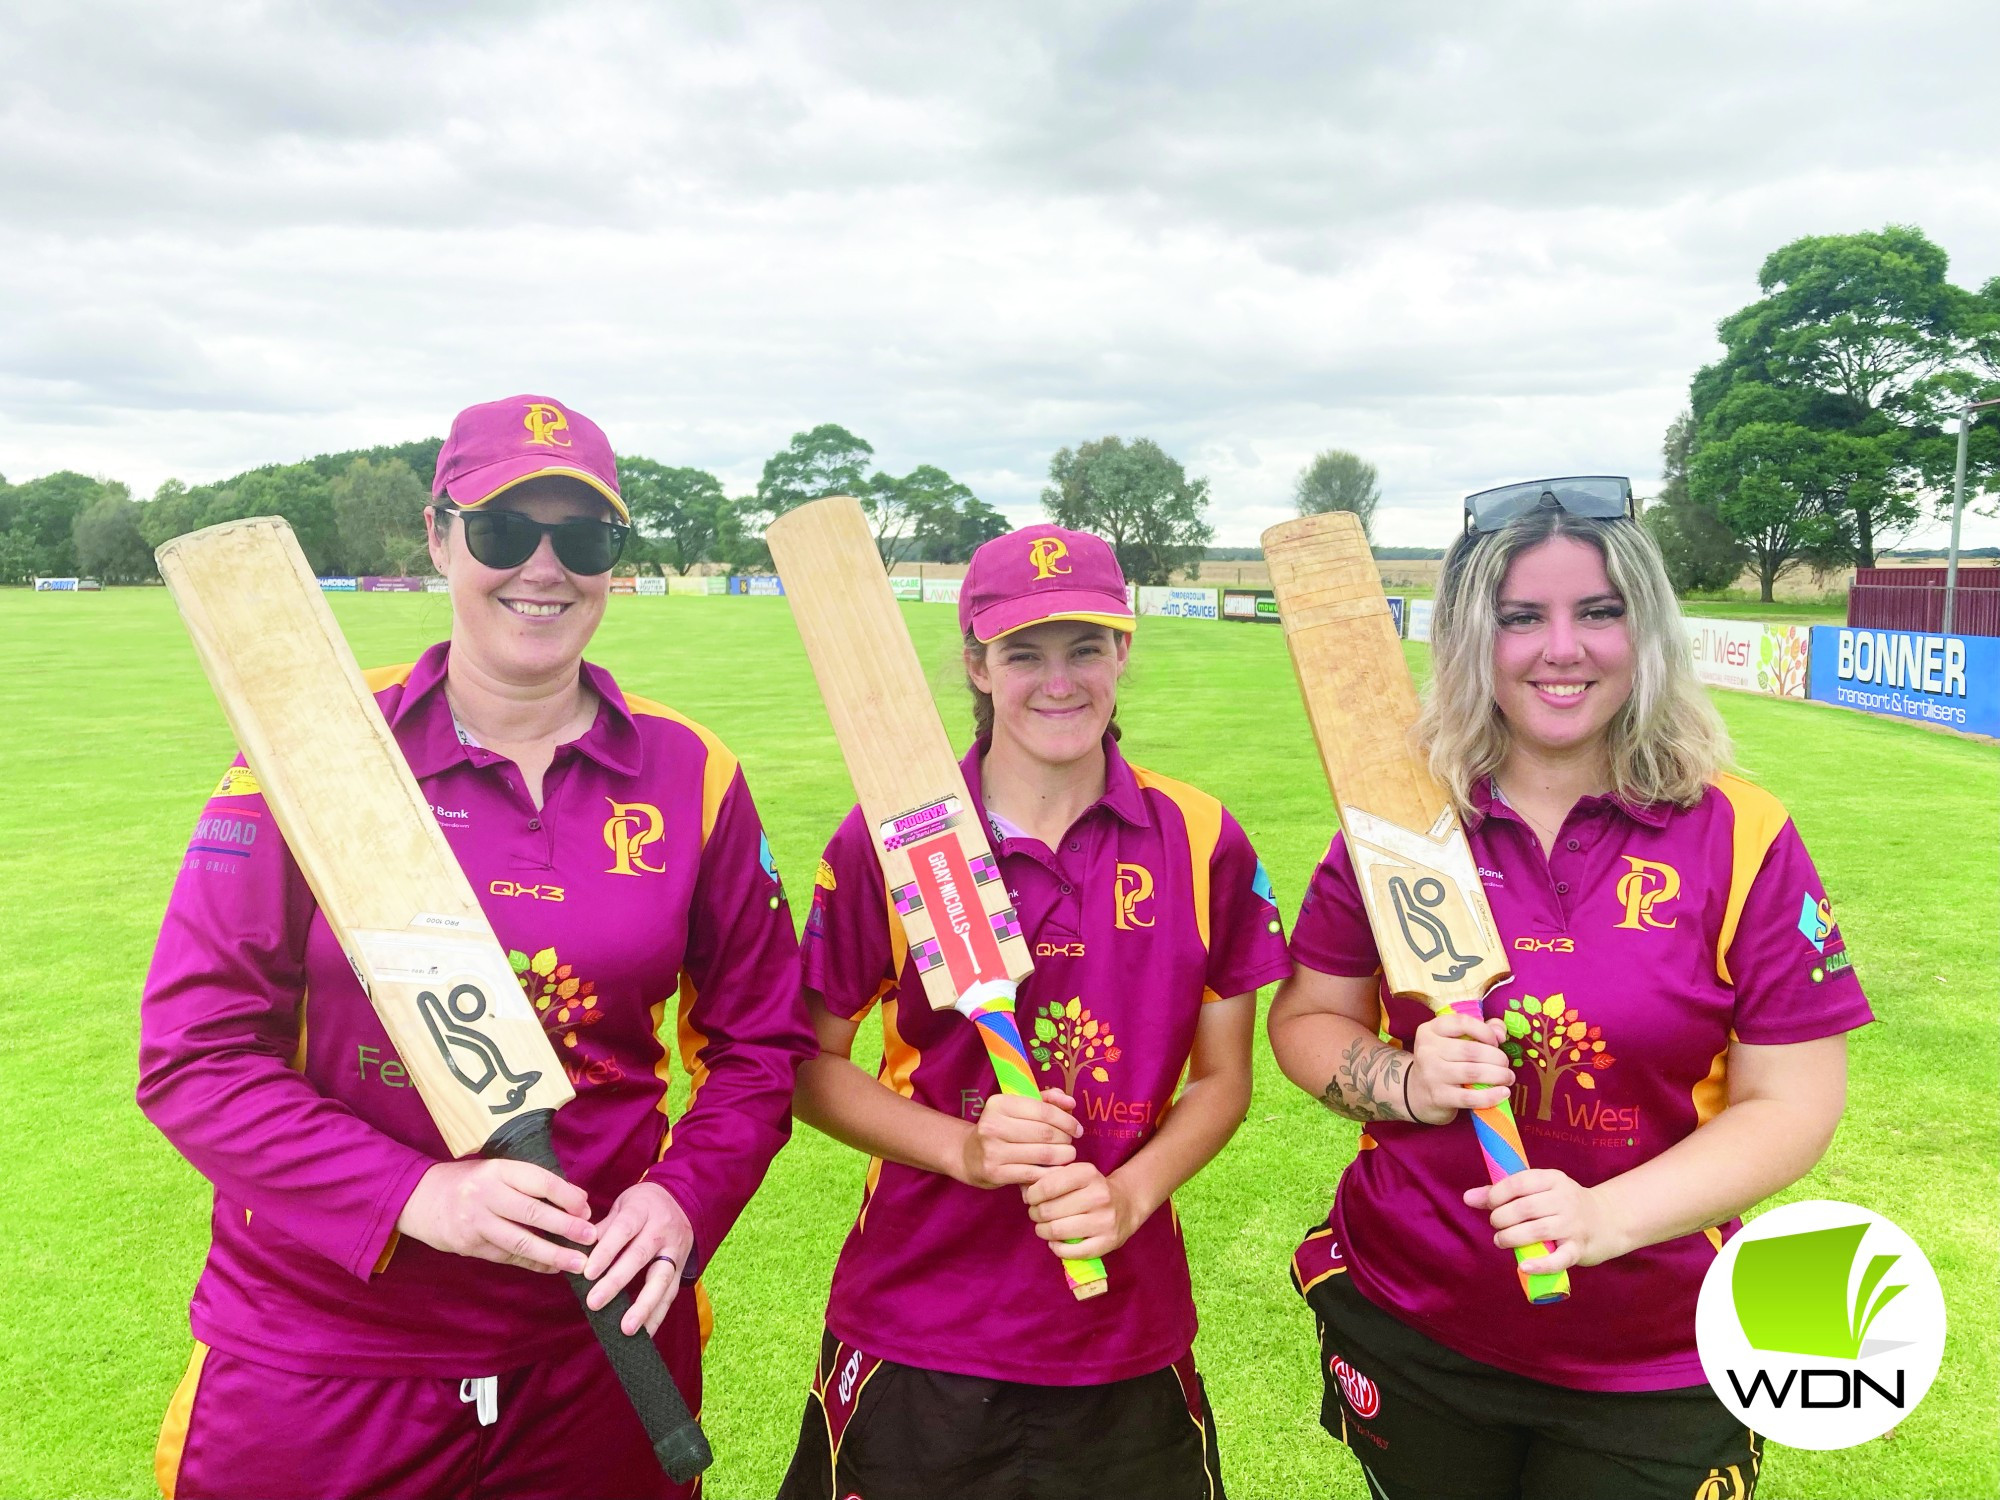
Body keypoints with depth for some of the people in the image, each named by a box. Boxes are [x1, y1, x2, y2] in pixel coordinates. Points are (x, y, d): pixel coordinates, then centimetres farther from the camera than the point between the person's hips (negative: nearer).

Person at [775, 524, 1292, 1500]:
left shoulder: (1201, 841, -4)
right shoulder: (888, 838, -9)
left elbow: (1221, 1078, 3)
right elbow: (812, 1066, -3)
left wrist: (1127, 1195, -14)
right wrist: (965, 1148, -18)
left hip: (1128, 1338, 2)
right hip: (915, 1336, -1)